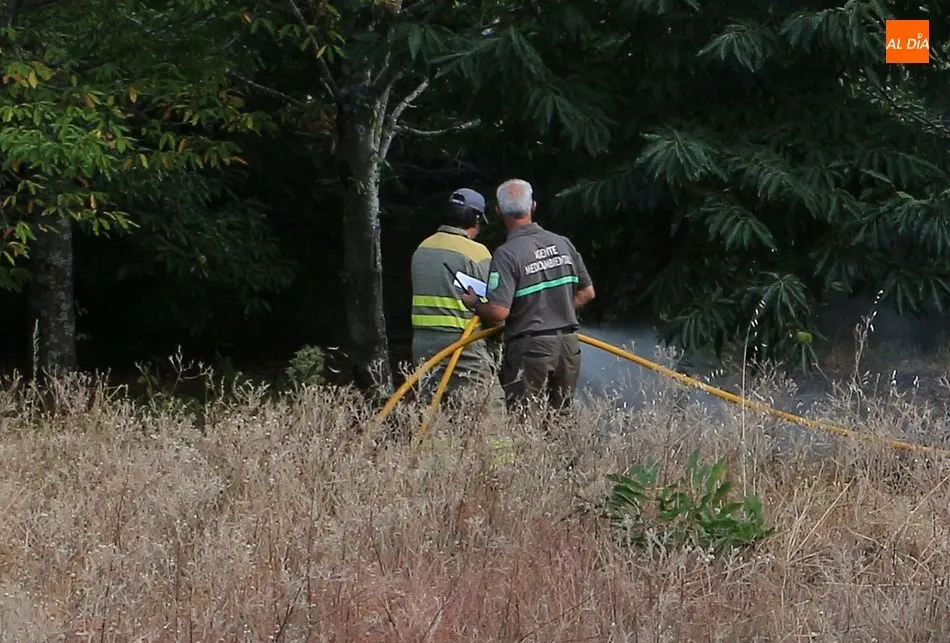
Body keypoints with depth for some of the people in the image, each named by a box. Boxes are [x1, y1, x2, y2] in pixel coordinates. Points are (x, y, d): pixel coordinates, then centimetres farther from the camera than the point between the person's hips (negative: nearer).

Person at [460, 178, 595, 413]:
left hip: (530, 348, -6)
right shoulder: (563, 244, 6)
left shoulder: (506, 254, -14)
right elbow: (586, 292, 13)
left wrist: (474, 304, 0)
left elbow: (499, 312, -20)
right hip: (568, 345, 6)